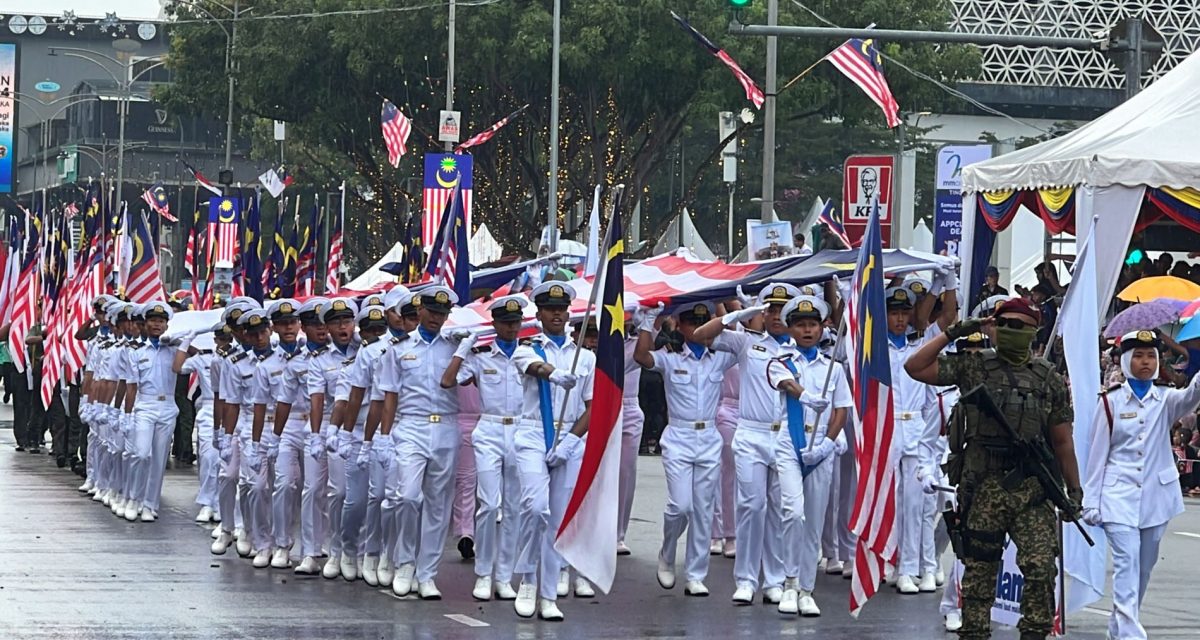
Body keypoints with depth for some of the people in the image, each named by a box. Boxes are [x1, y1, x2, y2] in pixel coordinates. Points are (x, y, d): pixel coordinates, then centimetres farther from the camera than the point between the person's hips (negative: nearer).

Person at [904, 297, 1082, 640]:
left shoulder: (1049, 379, 10)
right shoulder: (974, 367, 7)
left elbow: (1062, 440, 12)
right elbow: (916, 368, 1)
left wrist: (1074, 489, 9)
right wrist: (953, 333, 0)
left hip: (1032, 489, 0)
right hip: (982, 487, 0)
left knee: (1041, 568, -10)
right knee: (979, 572, 4)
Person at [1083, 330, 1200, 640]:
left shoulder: (1165, 400, 4)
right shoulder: (1111, 401, 1)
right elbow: (1097, 455, 2)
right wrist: (1091, 503, 0)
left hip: (1155, 496, 3)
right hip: (1119, 496, -3)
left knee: (1144, 568, 12)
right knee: (1127, 564, -15)